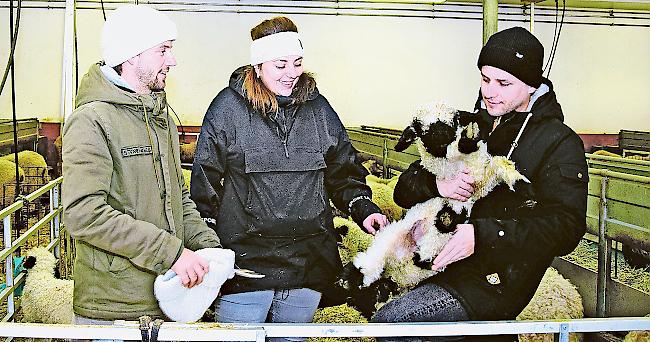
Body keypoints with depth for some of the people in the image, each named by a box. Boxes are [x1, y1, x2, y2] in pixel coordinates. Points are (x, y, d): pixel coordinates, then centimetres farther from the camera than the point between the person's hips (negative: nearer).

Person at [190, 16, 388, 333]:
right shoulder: (228, 107, -4)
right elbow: (206, 179, -1)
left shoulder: (317, 107, 7)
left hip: (309, 264, 4)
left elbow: (343, 170, 15)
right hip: (245, 259, -3)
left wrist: (363, 208, -1)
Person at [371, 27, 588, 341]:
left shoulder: (560, 144, -2)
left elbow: (566, 228, -15)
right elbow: (404, 190, 12)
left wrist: (481, 235, -23)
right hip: (438, 262, 6)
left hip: (495, 280, -6)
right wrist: (436, 184, -12)